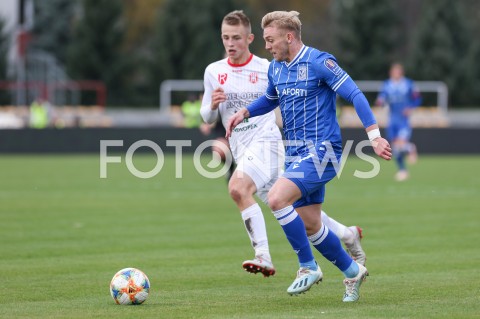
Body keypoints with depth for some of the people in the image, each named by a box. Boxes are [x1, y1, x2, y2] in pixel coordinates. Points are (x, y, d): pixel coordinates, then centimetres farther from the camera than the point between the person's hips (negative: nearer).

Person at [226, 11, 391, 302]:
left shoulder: (319, 62, -13)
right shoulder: (276, 68, 11)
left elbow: (354, 95, -15)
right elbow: (270, 100, 30)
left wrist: (374, 136, -23)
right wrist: (245, 113, 11)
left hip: (321, 149, -8)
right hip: (296, 153, 8)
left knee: (277, 198, -24)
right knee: (309, 226, 9)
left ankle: (308, 267, -10)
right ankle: (352, 272, 27)